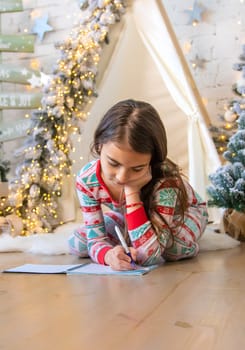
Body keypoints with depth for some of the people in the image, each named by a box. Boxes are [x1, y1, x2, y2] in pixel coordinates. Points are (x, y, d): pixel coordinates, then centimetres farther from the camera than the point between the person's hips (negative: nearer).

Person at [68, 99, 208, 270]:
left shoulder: (165, 181, -44)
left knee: (174, 247, -36)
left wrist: (132, 192, -52)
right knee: (77, 245, -14)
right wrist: (109, 254, -51)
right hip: (125, 217, 3)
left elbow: (149, 257, -48)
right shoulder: (86, 179, -31)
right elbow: (96, 239, -25)